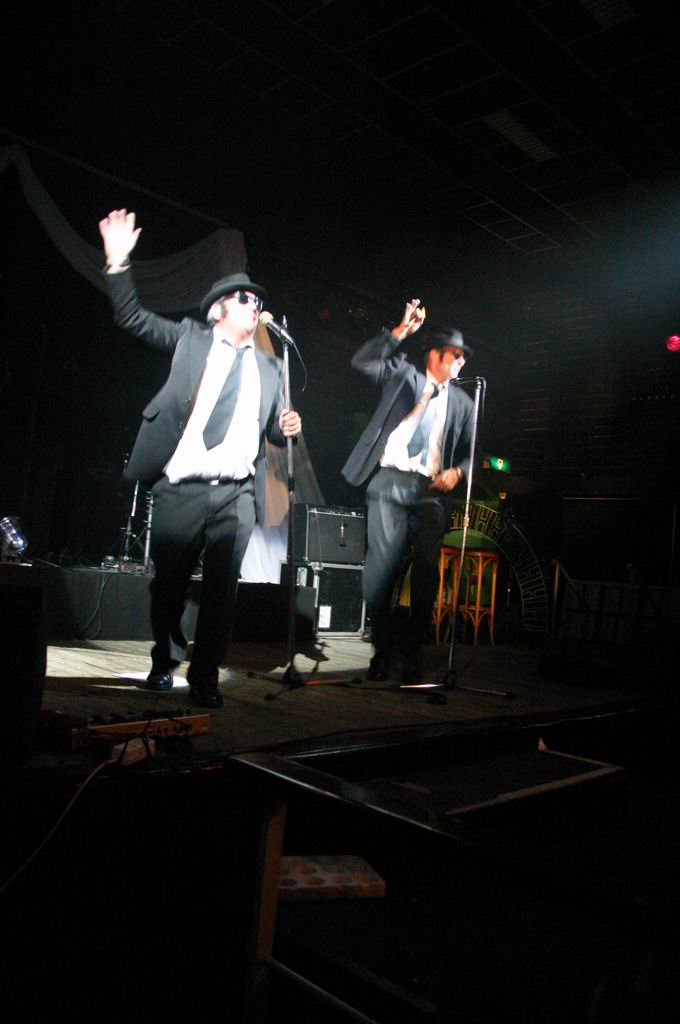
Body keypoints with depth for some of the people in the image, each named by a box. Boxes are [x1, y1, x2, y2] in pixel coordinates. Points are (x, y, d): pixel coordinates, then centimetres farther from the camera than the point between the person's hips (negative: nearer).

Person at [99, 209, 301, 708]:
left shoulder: (268, 366, 16)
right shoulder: (191, 338, 9)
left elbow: (272, 433, 20)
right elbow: (133, 317, 2)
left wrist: (288, 427, -2)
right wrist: (119, 263, -10)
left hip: (237, 496, 2)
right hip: (180, 489, -1)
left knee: (222, 588, -2)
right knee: (169, 582, 9)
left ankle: (205, 676, 10)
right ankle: (165, 660, 32)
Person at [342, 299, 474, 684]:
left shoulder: (463, 403, 18)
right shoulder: (403, 374, 11)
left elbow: (469, 453, 18)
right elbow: (363, 361, -3)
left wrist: (456, 472, -4)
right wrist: (402, 330, -8)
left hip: (432, 492, 3)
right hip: (391, 482, -2)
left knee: (426, 574, -1)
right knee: (380, 569, -6)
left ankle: (412, 656, 10)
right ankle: (382, 651, 10)